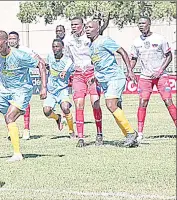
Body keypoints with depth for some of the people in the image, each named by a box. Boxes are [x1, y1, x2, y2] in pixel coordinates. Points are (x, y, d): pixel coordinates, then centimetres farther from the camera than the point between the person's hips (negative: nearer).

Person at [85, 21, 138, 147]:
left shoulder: (104, 41, -8)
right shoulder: (90, 46, 17)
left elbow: (122, 52, -10)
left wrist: (130, 71, -15)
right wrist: (95, 76, 19)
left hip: (115, 77, -9)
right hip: (105, 81, 9)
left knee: (111, 105, -22)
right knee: (117, 110, 4)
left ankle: (131, 132, -15)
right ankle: (131, 138, 8)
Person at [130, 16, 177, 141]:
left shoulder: (159, 39, -5)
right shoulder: (137, 42, 5)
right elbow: (133, 59, 14)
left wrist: (160, 70, -12)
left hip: (161, 76, -3)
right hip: (145, 77, 3)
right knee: (142, 104, -6)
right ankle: (140, 133, -1)